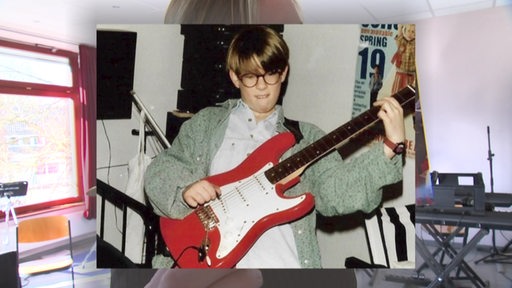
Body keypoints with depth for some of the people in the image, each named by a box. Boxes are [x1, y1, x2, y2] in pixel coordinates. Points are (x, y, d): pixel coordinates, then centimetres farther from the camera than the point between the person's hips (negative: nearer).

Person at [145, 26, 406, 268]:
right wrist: (185, 188, -10)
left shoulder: (305, 137, 10)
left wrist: (390, 147, -12)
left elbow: (338, 190, -2)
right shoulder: (207, 123, 11)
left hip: (283, 259, 0)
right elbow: (159, 171, 11)